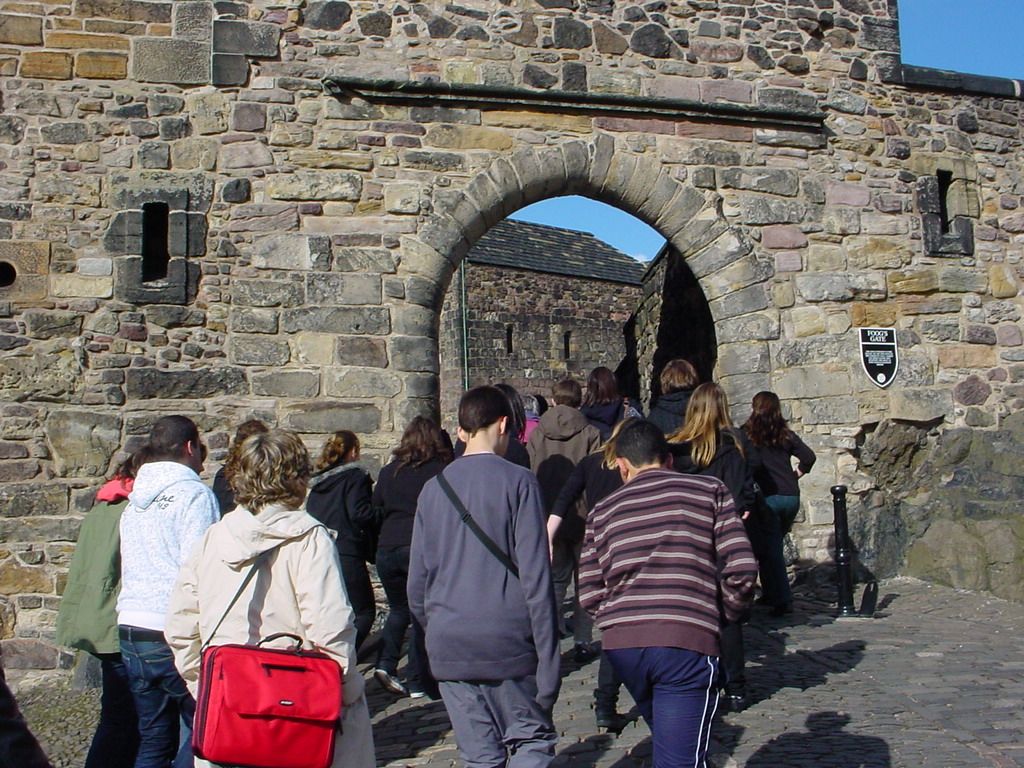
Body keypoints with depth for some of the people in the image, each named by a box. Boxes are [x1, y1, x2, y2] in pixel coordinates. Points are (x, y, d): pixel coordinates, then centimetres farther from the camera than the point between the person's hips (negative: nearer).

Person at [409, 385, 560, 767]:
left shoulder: (433, 489, 6)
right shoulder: (517, 482, -6)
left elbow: (417, 582, 9)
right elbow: (535, 576, -10)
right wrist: (548, 657, -7)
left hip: (449, 649, 4)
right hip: (508, 644, -4)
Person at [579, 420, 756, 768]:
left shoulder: (603, 511, 15)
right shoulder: (710, 490, 9)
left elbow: (589, 595, 8)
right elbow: (742, 568, -1)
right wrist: (724, 613, 16)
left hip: (621, 644, 4)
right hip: (687, 641, -4)